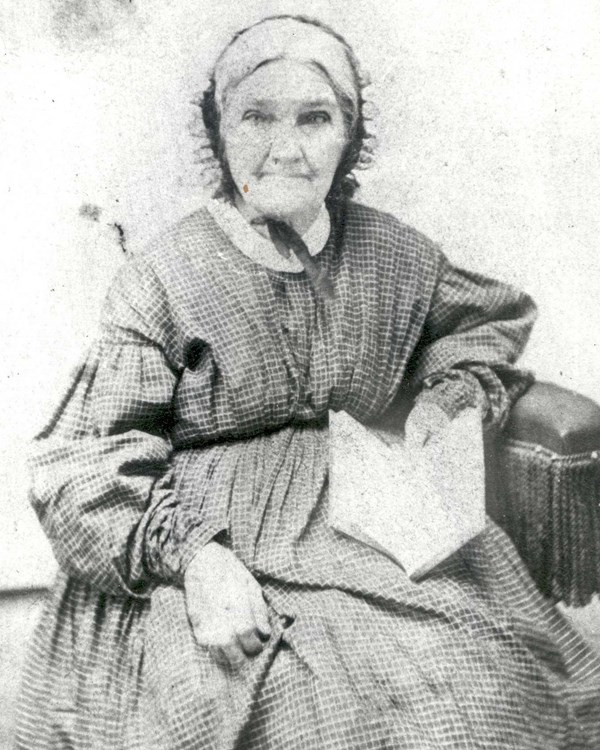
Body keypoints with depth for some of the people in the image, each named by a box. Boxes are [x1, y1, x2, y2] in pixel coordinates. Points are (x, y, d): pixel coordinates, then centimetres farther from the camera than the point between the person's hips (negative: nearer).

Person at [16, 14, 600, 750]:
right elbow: (82, 464, -7)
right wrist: (193, 553, -22)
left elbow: (495, 317, 25)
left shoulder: (393, 255, 5)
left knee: (484, 685, -16)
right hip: (205, 547, -3)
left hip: (364, 521, 4)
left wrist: (449, 393, 6)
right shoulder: (163, 279, -6)